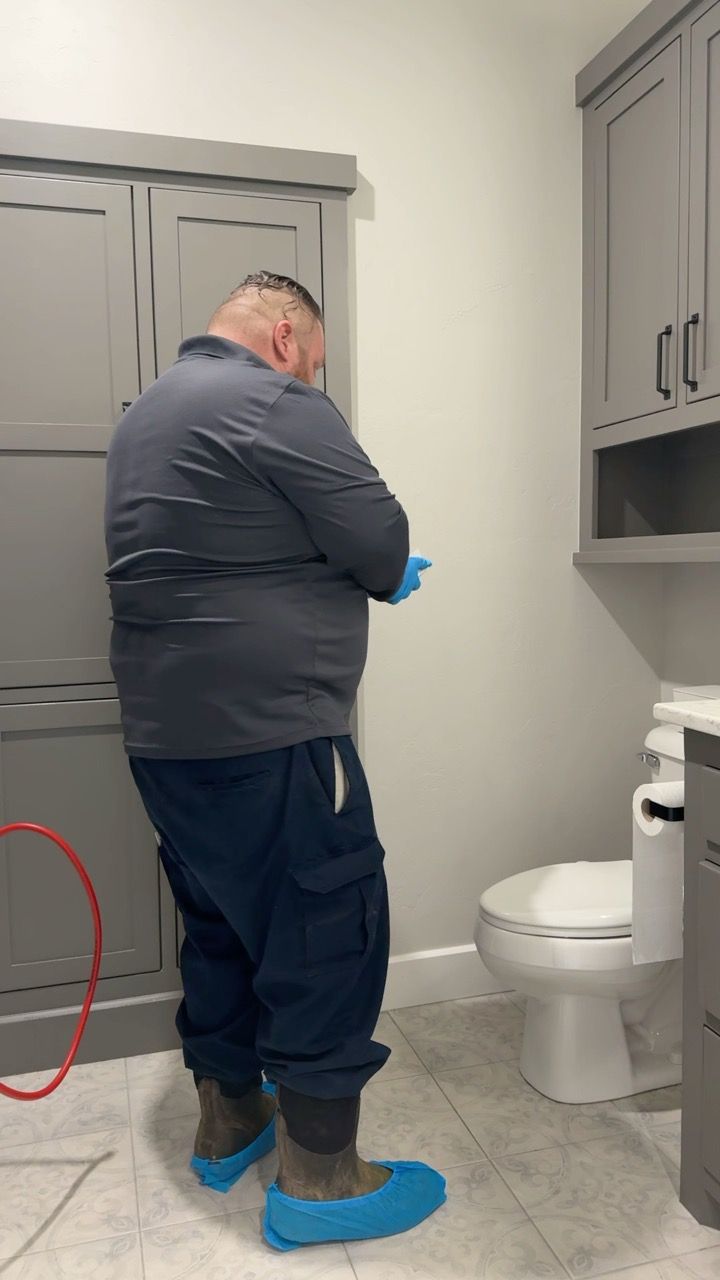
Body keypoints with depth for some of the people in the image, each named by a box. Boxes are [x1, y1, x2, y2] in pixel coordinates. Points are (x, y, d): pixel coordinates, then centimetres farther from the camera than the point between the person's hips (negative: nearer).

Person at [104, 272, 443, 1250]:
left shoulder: (150, 410, 19)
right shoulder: (273, 403, -11)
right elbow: (381, 543, -14)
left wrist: (334, 568, 18)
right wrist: (391, 576, 8)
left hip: (166, 730, 10)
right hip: (266, 732, -10)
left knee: (222, 923, 20)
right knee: (329, 934, 2)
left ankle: (230, 1122, 36)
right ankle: (318, 1179, 15)